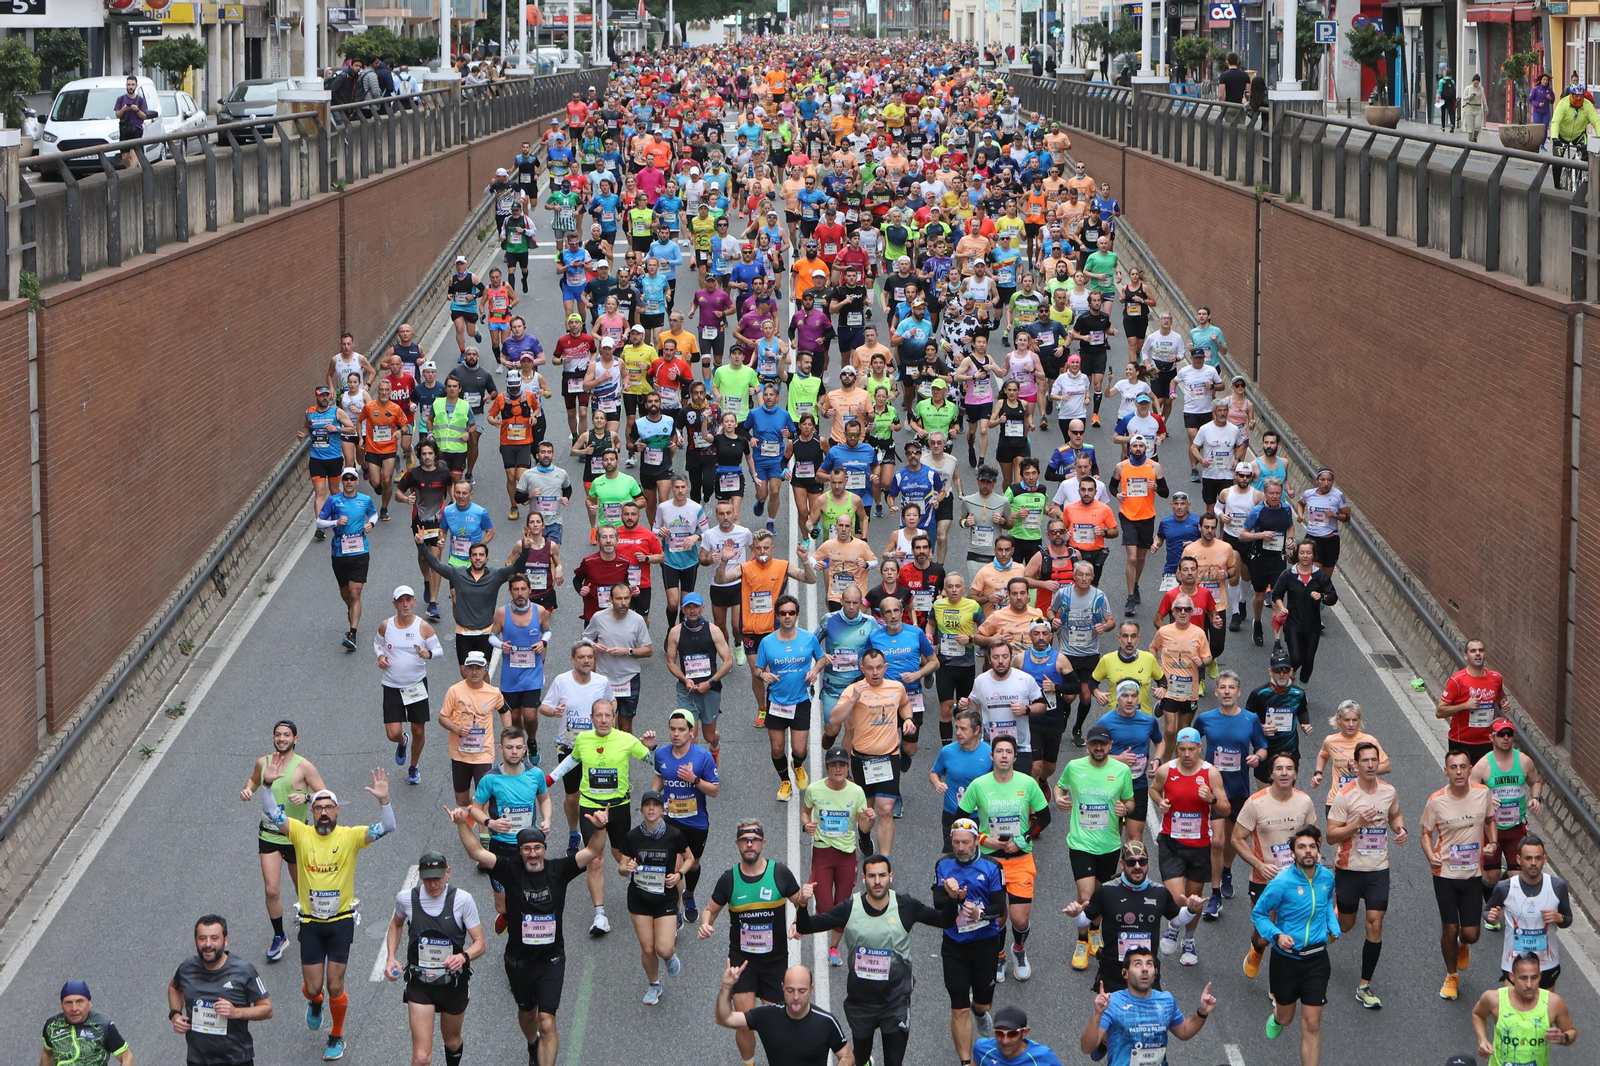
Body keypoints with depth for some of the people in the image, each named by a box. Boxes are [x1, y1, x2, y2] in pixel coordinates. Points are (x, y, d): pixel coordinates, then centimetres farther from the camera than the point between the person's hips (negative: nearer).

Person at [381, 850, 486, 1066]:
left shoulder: (462, 900, -14)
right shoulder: (406, 898, -8)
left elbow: (480, 943, -10)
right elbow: (396, 924, 16)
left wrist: (463, 956, -31)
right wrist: (391, 957, 2)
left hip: (454, 982, 0)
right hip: (420, 984, 0)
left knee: (452, 1041, 24)